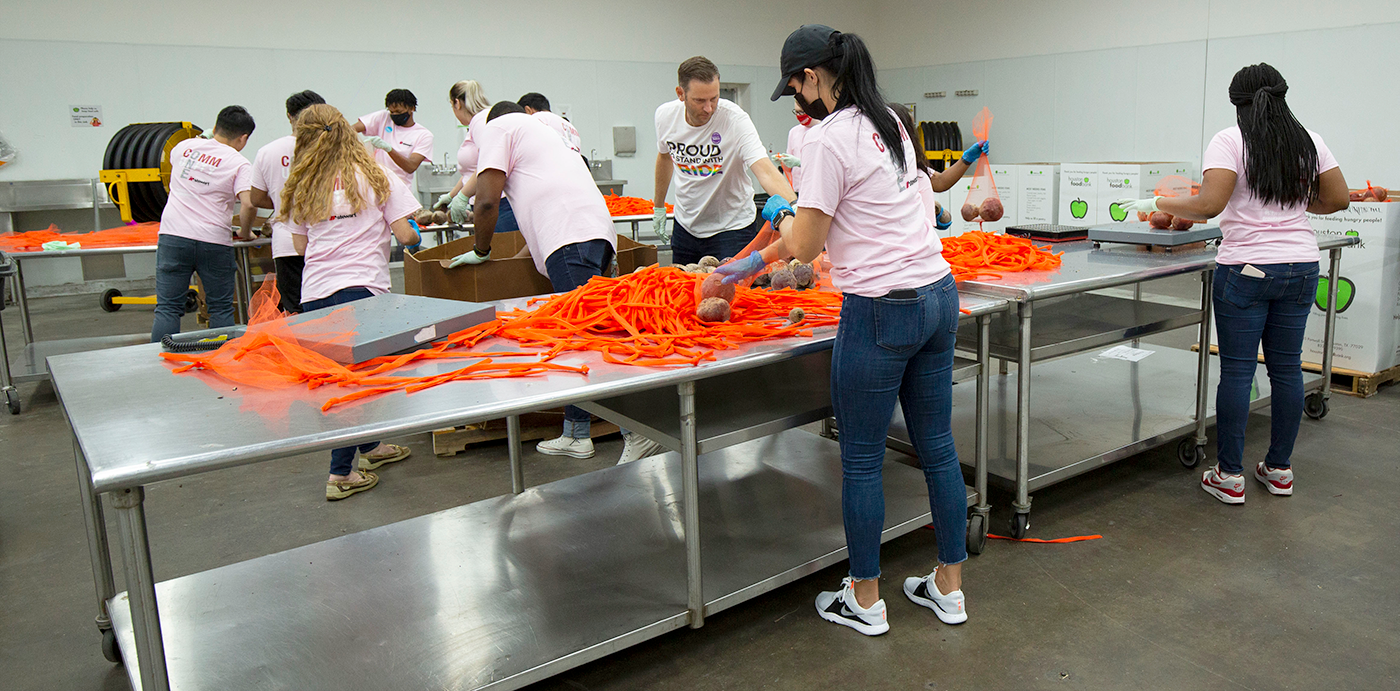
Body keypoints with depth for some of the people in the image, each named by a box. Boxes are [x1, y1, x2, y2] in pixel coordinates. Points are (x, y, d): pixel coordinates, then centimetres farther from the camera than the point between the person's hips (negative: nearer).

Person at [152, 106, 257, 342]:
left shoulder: (184, 147, 11)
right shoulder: (240, 164, -3)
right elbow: (248, 204, -15)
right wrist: (245, 233, 1)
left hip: (173, 235, 3)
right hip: (214, 241, -3)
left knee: (167, 308, 6)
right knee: (221, 309, 10)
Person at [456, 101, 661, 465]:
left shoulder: (498, 127, 15)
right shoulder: (542, 132, 39)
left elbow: (487, 200, 3)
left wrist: (480, 252, 17)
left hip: (571, 237, -9)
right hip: (597, 229, 9)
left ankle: (638, 429, -21)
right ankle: (575, 434, 18)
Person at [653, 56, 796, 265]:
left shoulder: (735, 119, -24)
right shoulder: (665, 115, -10)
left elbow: (765, 170, -36)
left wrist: (793, 207, -53)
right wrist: (659, 206, 18)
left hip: (732, 226, -4)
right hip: (686, 223, 4)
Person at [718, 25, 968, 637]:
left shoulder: (829, 139, -13)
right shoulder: (888, 123, 15)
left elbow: (804, 246, -11)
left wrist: (779, 214, 11)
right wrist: (757, 260, 28)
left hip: (880, 313, -9)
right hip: (938, 297, 9)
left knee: (861, 461, 6)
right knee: (937, 448, 16)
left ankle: (864, 601, 21)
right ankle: (949, 588, 29)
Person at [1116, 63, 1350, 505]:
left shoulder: (1230, 141, -7)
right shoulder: (1309, 141, 9)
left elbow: (1208, 205, -19)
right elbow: (1338, 199, 12)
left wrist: (1157, 204, -7)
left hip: (1247, 268, -5)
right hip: (1301, 266, 5)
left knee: (1236, 370, -1)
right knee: (1287, 368, 11)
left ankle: (1229, 476, 4)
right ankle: (1279, 469, 21)